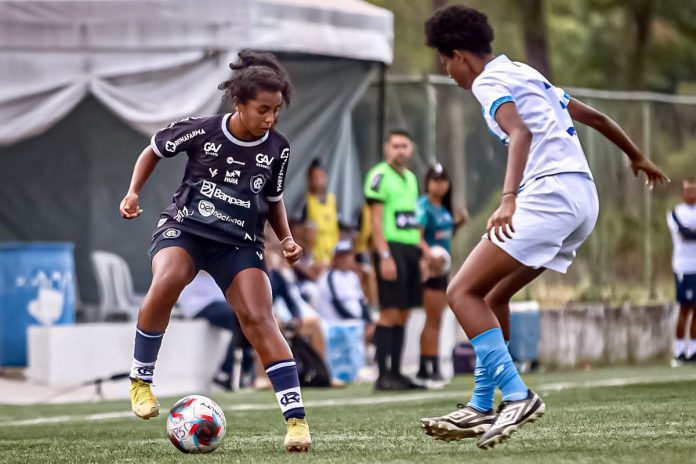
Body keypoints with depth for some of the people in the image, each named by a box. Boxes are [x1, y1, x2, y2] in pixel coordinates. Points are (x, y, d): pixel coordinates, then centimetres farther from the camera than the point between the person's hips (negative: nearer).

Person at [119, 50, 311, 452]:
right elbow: (155, 150, 9)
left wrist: (286, 239, 2)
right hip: (184, 227, -2)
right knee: (168, 282, -34)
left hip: (240, 242, 2)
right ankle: (141, 379, -16)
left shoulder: (278, 148, -1)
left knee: (259, 319, -16)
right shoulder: (201, 130, -10)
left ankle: (296, 418, -16)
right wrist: (134, 192, -3)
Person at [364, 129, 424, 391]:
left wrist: (422, 253, 17)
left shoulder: (411, 178, 19)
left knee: (403, 314, 8)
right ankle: (383, 375, -8)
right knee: (390, 313, -10)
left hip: (410, 250, 8)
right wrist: (385, 256, -18)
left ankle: (395, 372, 12)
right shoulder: (379, 176, -6)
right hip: (392, 248, -8)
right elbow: (376, 220, -12)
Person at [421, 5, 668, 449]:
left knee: (462, 292, -11)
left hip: (549, 192, -10)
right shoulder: (526, 75, 25)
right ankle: (482, 407, 17)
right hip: (584, 198, 10)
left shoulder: (490, 82, -3)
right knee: (493, 296, 18)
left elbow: (521, 133, -22)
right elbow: (596, 117, 33)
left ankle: (517, 395, -21)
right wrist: (638, 157, 48)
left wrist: (508, 199, -36)